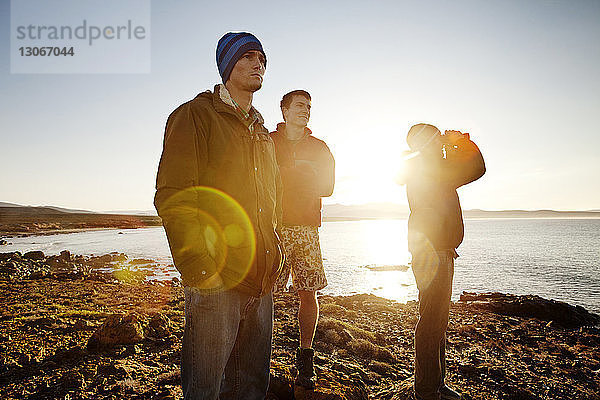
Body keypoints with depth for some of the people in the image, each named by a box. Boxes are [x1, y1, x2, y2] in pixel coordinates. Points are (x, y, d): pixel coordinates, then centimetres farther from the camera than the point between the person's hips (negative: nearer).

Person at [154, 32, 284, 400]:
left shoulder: (263, 133, 20)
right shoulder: (195, 115, -2)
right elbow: (173, 197, -12)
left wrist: (271, 256, 15)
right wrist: (200, 269, -18)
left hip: (261, 281, 7)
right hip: (216, 279, -6)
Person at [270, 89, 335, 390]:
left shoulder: (319, 148, 19)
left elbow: (327, 186, 9)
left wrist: (283, 174, 0)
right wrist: (301, 174, -4)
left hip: (307, 228, 2)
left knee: (308, 294, 1)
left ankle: (304, 358, 15)